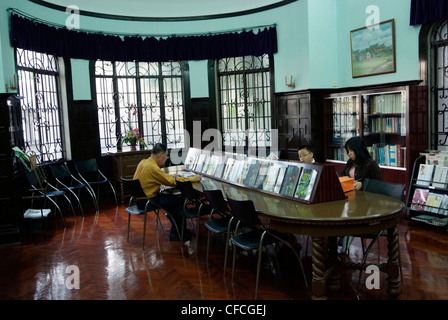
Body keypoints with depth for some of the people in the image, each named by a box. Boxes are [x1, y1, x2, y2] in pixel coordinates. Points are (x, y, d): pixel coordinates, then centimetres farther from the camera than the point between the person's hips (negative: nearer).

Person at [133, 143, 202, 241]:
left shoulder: (143, 162, 4)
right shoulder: (152, 167, -24)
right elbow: (172, 182, -23)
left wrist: (171, 176, 7)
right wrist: (193, 179, -16)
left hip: (139, 197, 10)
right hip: (145, 201, -10)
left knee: (170, 196, 20)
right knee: (179, 201, -5)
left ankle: (180, 229, 25)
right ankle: (175, 234, 8)